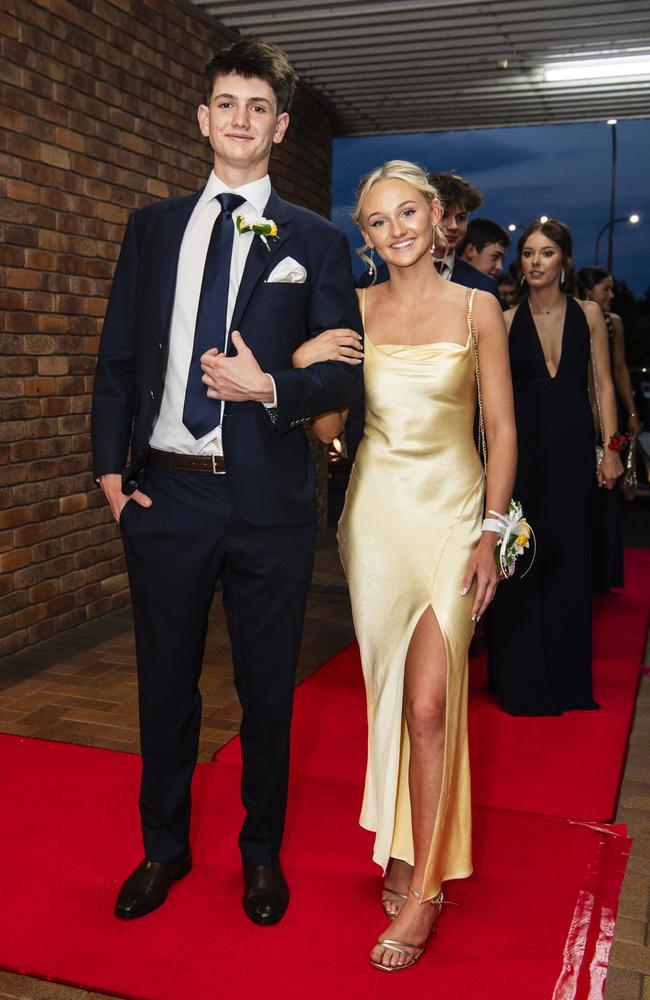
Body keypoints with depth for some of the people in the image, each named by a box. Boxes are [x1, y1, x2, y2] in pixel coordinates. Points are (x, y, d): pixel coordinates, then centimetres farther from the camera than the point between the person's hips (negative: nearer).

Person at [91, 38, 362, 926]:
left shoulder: (315, 242, 3)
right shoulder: (153, 227, 10)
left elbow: (347, 372, 0)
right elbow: (118, 355, 9)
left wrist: (271, 386, -18)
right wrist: (110, 465, -1)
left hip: (267, 501, -2)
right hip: (164, 493, 2)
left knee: (267, 689, 12)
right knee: (165, 683, 15)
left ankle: (262, 853, 34)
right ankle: (165, 847, 36)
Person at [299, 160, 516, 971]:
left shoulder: (476, 309, 0)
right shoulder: (355, 310, 6)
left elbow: (502, 429, -1)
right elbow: (327, 426, 7)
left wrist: (490, 534, -7)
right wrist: (304, 372, -13)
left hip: (452, 509, -3)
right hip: (377, 509, 3)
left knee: (427, 702, -7)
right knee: (388, 689, 10)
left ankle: (424, 884, 8)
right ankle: (405, 845, 29)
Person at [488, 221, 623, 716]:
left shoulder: (588, 314, 5)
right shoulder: (507, 320, 2)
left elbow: (603, 384, 5)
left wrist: (610, 448, -2)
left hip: (574, 447, 1)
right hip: (523, 447, -1)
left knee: (570, 558, 7)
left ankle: (567, 676, 21)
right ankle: (522, 676, 16)